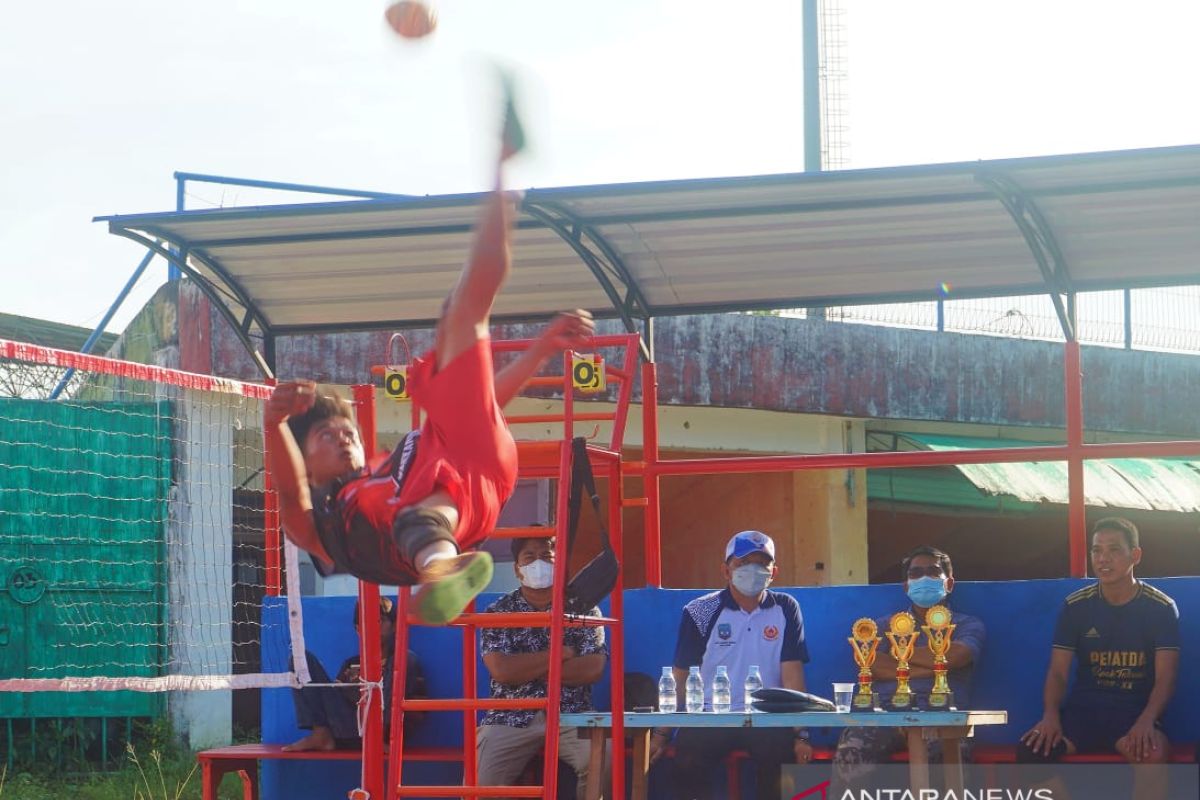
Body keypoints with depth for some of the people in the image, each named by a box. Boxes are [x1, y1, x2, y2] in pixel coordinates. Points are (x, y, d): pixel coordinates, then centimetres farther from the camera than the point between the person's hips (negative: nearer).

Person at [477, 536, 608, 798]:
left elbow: (592, 669, -6)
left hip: (571, 715, 0)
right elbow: (501, 670, -8)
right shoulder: (498, 612, 8)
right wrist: (559, 654, -5)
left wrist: (526, 669, -5)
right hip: (511, 717, 0)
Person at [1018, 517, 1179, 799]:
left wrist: (1147, 721, -26)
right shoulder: (1075, 606, 5)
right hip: (1083, 709, 2)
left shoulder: (1161, 608, -1)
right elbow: (1058, 672, 3)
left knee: (1154, 753, -38)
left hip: (1134, 711, -2)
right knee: (1031, 749, -28)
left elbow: (1165, 679, -6)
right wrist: (1050, 715, -18)